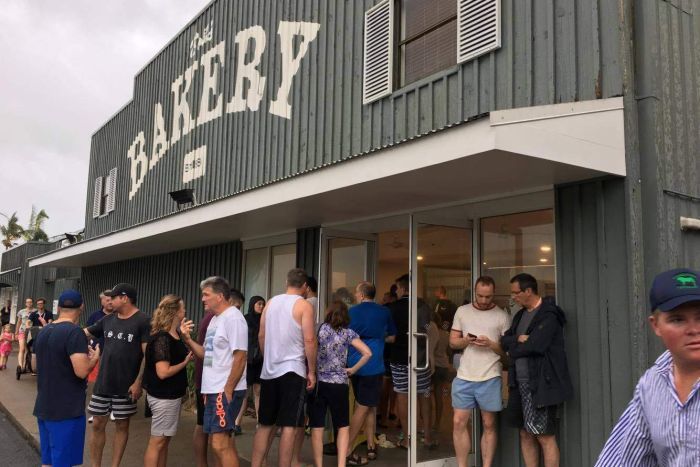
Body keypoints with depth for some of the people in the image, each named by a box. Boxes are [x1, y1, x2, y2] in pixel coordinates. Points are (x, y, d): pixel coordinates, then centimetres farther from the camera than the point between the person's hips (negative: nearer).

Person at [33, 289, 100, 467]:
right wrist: (95, 357, -6)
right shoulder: (74, 332, -19)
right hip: (66, 410, -8)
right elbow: (81, 371, -26)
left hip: (44, 407, 8)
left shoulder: (43, 331, 7)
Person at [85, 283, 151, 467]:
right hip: (102, 383, 5)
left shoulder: (142, 321, -11)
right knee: (97, 424, 10)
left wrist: (138, 382, -17)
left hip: (126, 386, -5)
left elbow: (148, 354, -14)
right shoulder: (108, 320, 6)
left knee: (122, 425, 9)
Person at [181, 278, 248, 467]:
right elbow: (206, 354, 17)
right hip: (213, 390, 10)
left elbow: (240, 357, -19)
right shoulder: (215, 319, 16)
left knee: (220, 444, -11)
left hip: (225, 391, -10)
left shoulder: (233, 318, -14)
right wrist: (187, 338, 3)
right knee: (219, 442, 15)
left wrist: (227, 391, -19)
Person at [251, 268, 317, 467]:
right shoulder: (304, 305, -7)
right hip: (292, 370, -6)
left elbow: (261, 336, 15)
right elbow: (309, 340, -12)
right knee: (289, 426, -2)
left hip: (269, 371, 6)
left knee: (265, 424, 14)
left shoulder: (270, 303, 10)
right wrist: (311, 371, -4)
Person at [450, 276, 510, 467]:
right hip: (464, 377, 2)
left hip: (490, 378, -2)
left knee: (489, 425, 6)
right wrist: (466, 341, -11)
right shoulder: (462, 311, 8)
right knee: (459, 422, 3)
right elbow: (452, 342, 9)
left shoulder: (502, 316, 0)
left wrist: (490, 344, -17)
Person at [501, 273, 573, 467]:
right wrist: (518, 339, -10)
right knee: (526, 434, 12)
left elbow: (535, 345, -20)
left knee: (545, 436, -3)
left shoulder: (548, 315, -11)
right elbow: (504, 341, 11)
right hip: (521, 383, 8)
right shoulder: (520, 315, 16)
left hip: (541, 384, -8)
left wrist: (514, 349, -3)